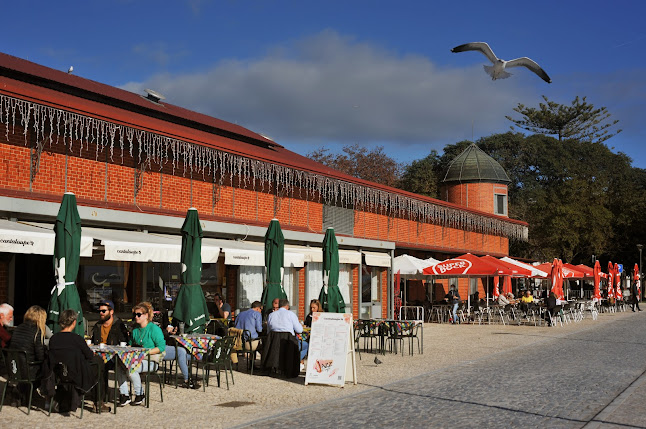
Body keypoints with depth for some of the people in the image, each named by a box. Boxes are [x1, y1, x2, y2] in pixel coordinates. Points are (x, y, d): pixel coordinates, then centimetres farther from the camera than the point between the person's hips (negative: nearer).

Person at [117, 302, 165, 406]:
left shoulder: (154, 329, -3)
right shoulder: (135, 330, 18)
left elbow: (161, 347, -10)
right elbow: (131, 345, 28)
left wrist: (146, 352, -19)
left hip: (149, 360, -6)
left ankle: (140, 395, -11)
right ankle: (124, 395, -16)